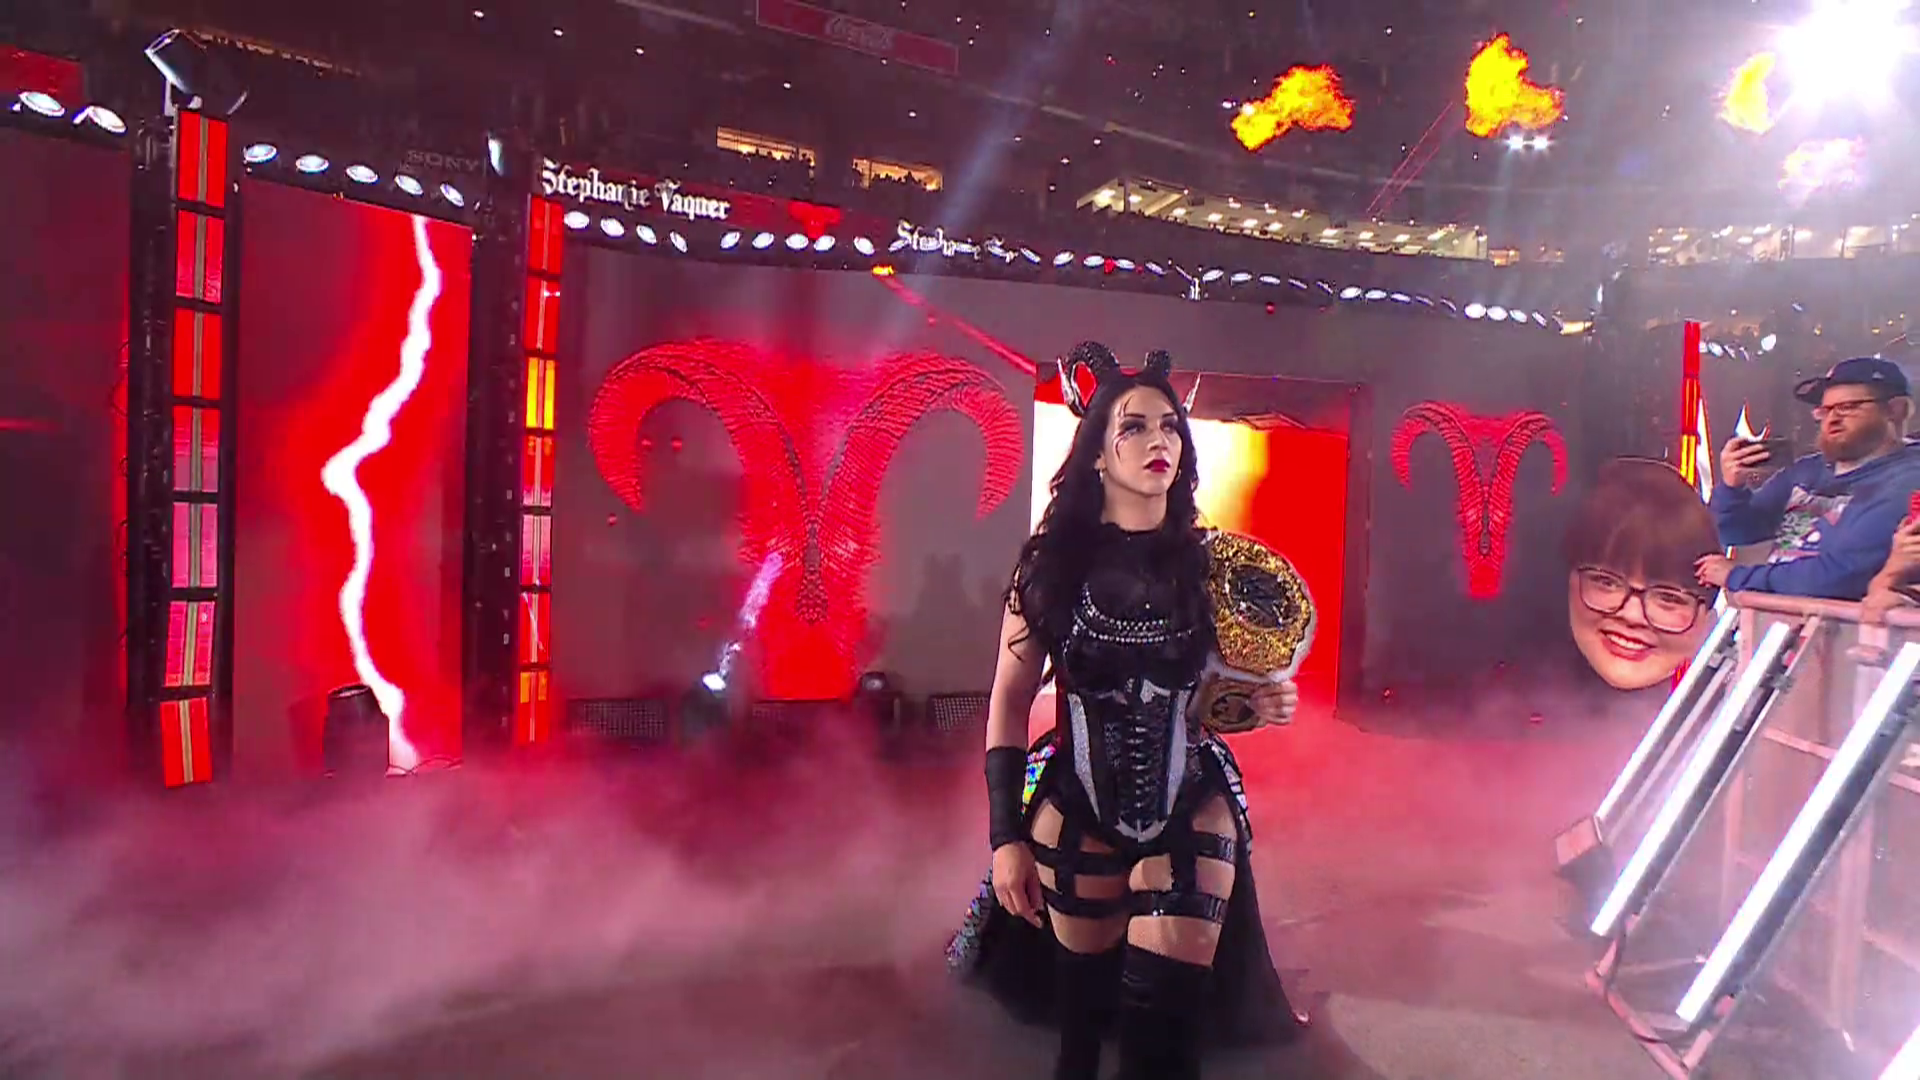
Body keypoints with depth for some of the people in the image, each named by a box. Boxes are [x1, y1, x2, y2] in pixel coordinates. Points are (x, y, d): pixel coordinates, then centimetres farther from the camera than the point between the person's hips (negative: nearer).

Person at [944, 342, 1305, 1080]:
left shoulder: (1210, 561, -4)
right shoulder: (1052, 561, -8)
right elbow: (1011, 699, -5)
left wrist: (1265, 703, -13)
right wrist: (1006, 836, -7)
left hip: (1191, 806, 1)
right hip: (1078, 808, 0)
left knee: (1165, 1019, 0)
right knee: (1082, 996, 16)